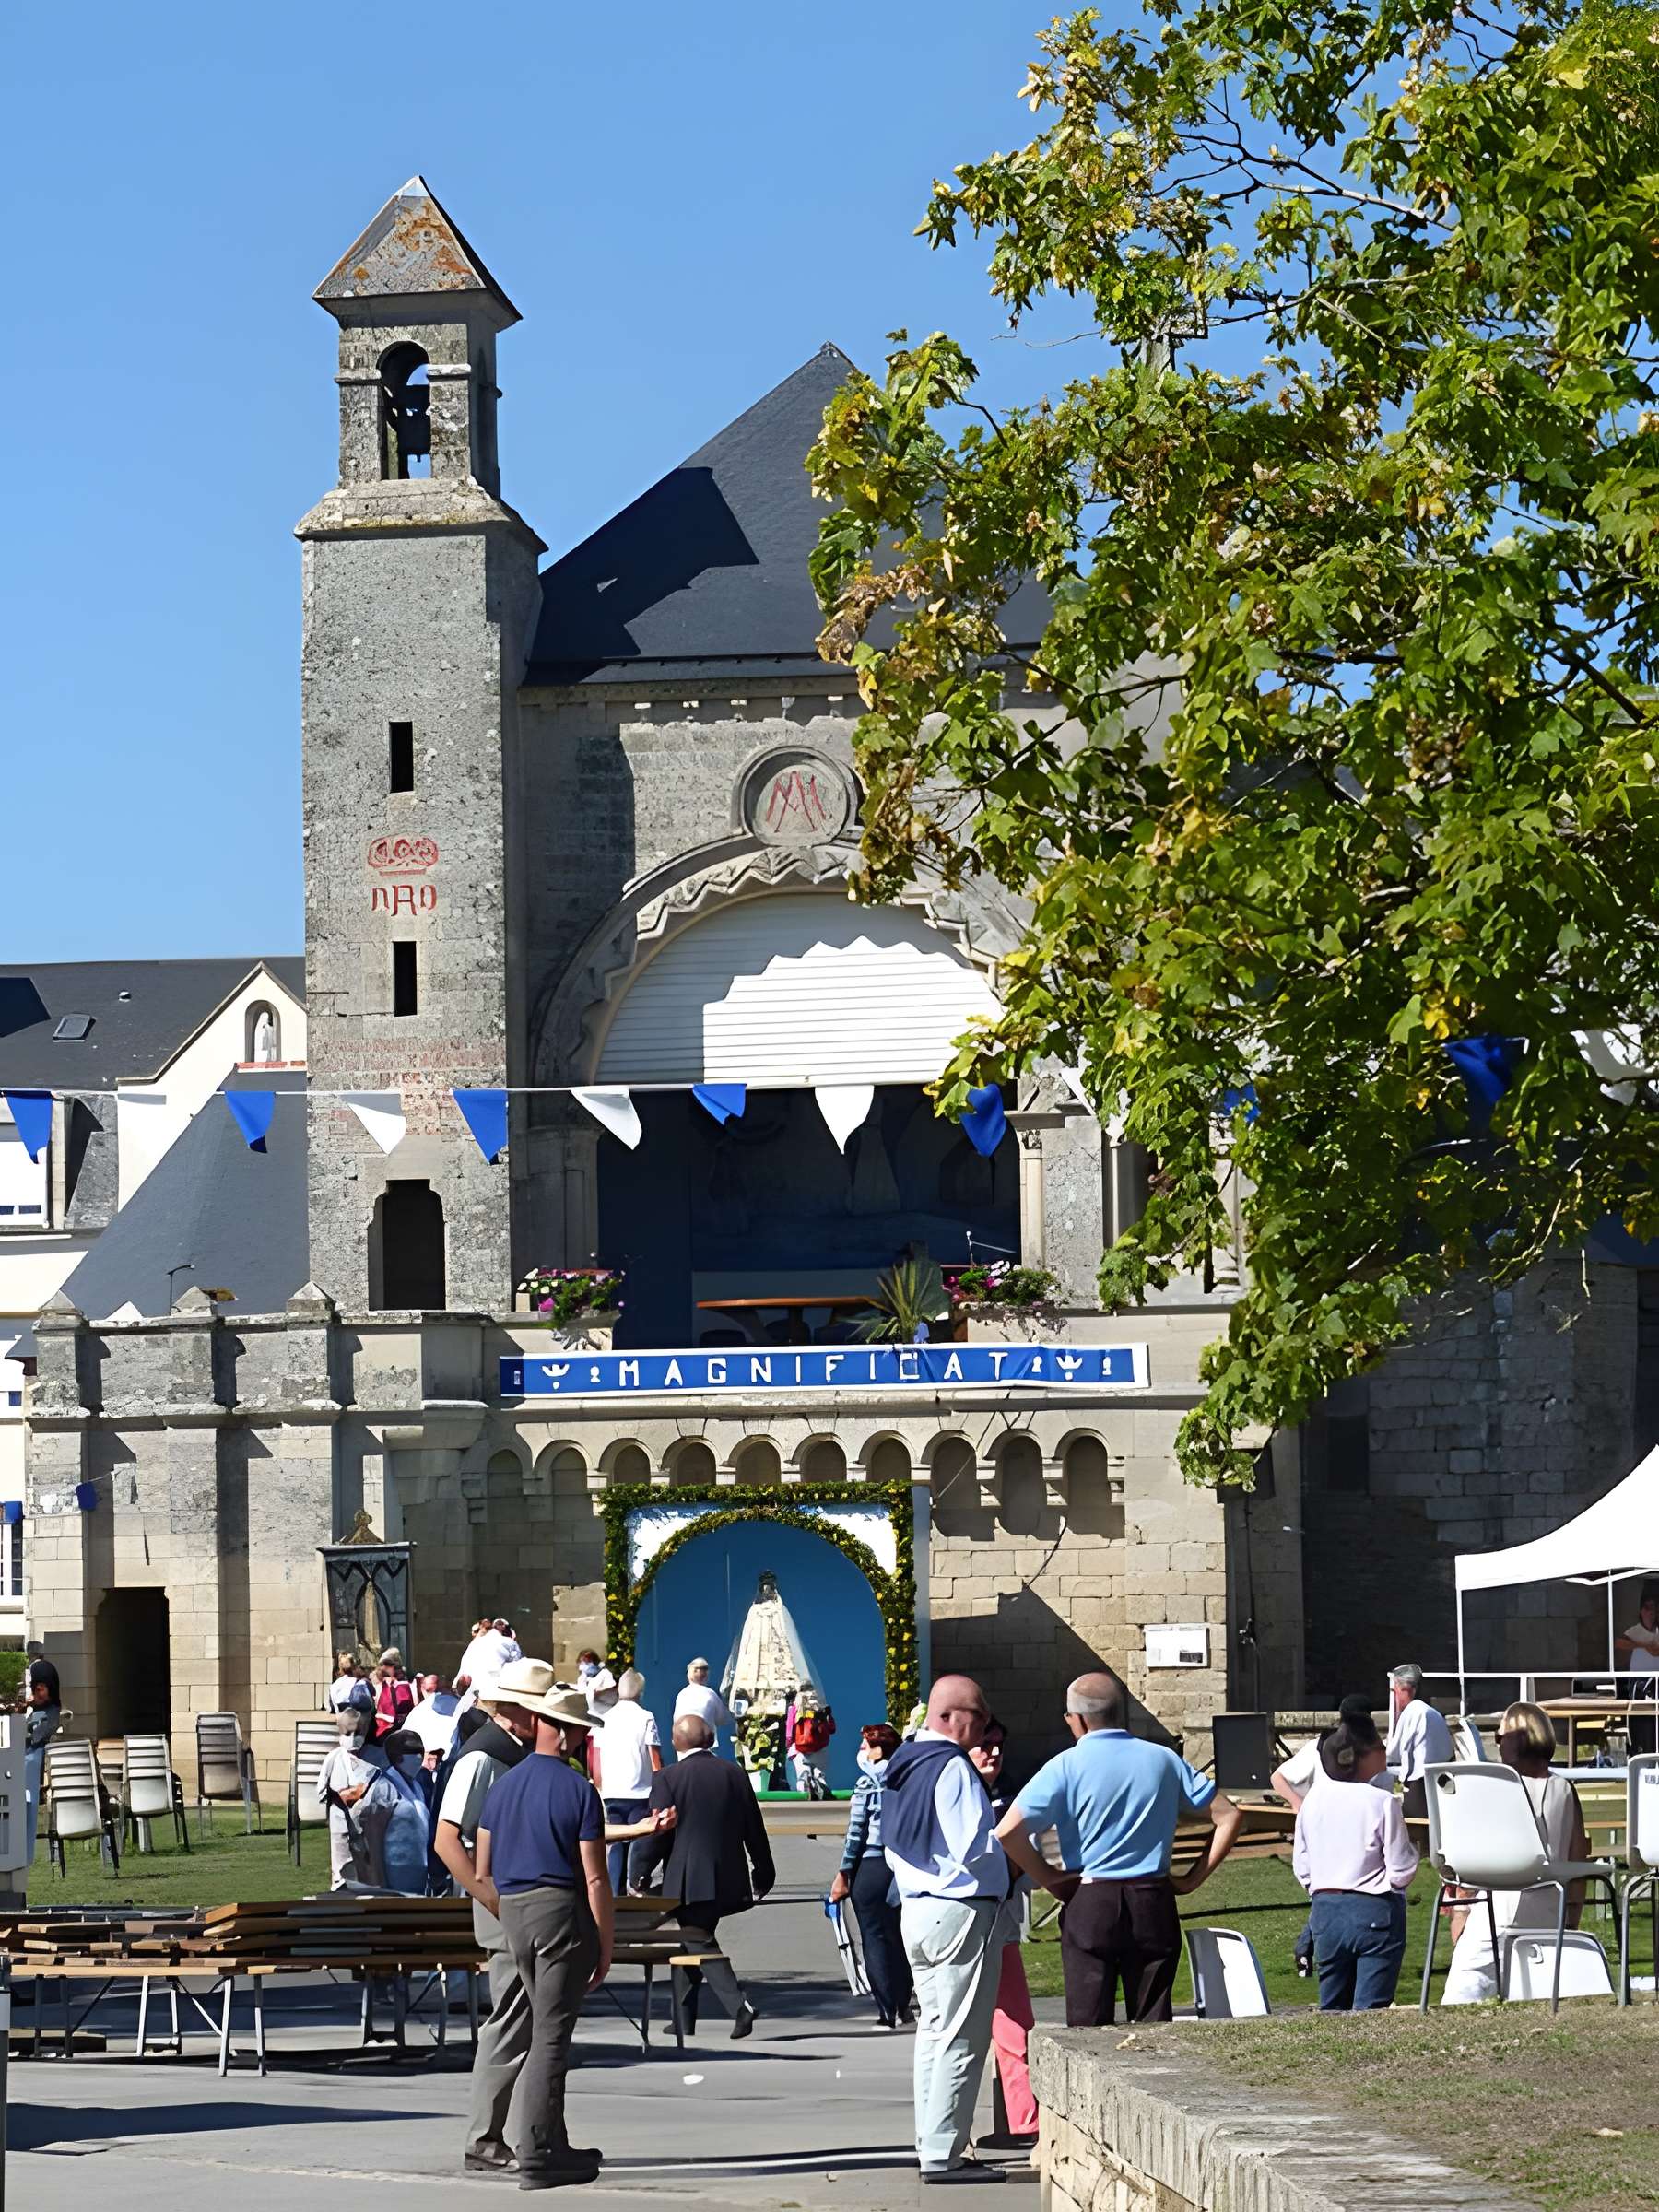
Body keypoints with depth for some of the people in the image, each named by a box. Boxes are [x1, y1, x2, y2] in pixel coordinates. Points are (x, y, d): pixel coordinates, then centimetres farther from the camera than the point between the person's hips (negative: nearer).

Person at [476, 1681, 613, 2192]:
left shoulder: (502, 1786, 9)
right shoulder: (579, 1790, -9)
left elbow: (482, 1875, 11)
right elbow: (595, 1879, -12)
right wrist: (605, 1946, -5)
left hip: (513, 1912, 6)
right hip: (563, 1910, -6)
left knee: (547, 2030, 17)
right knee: (551, 2036, -4)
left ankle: (555, 2146, 20)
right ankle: (537, 2158, -4)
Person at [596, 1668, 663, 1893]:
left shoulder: (605, 1719, 7)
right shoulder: (645, 1718, -5)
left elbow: (597, 1763, 10)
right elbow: (656, 1762, -6)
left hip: (611, 1794, 4)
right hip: (640, 1793, -4)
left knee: (617, 1847, 11)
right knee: (641, 1847, 0)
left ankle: (616, 1893, 8)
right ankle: (637, 1890, -6)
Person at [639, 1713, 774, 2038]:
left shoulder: (667, 1778, -9)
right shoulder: (735, 1774, 5)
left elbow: (657, 1833, -11)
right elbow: (755, 1831, 9)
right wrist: (763, 1875, 18)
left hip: (688, 1878, -6)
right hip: (728, 1878, 6)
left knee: (699, 1942, -4)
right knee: (692, 1939, 18)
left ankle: (739, 2006, -22)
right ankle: (683, 2017, 22)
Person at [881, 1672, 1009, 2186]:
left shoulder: (903, 1766, 13)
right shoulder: (953, 1768, -16)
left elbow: (894, 1846, 20)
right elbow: (977, 1848, -21)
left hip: (916, 1907, 10)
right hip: (961, 1911, -10)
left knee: (934, 2030, 16)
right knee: (962, 2038, -5)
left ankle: (932, 2145, 19)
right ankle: (943, 2155, -5)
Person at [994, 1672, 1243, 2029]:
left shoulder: (1067, 1765, -3)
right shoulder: (1163, 1760, 7)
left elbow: (1008, 1832, -14)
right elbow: (1228, 1816, 9)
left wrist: (1049, 1879, -1)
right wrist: (1194, 1879, 9)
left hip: (1089, 1905, -3)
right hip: (1154, 1905, 3)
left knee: (1088, 2029, -1)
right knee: (1154, 2025, 7)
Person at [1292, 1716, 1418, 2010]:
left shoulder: (1314, 1799, 3)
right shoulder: (1382, 1802, -14)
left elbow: (1301, 1867, 8)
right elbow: (1401, 1872, -12)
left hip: (1326, 1910, 5)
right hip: (1375, 1911, -5)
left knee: (1332, 2007, 12)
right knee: (1369, 2009, -3)